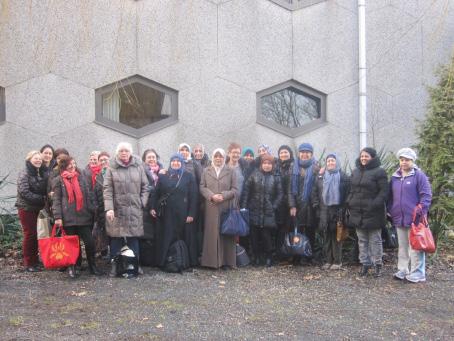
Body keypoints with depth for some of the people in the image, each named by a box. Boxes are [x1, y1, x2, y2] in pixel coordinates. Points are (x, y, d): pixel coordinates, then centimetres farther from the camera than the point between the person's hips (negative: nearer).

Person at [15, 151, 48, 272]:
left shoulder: (43, 174, 7)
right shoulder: (24, 174, -9)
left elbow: (46, 191, 13)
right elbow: (24, 192, -19)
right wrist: (42, 199, -19)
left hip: (38, 208, 5)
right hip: (26, 208, -5)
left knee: (36, 235, 7)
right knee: (30, 234, -4)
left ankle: (34, 261, 17)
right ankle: (28, 264, 5)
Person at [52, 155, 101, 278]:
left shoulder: (81, 178, 12)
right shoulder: (59, 180, 4)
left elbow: (89, 196, 12)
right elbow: (56, 200, -1)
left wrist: (92, 212, 6)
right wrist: (57, 217, -10)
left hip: (83, 216, 2)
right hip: (68, 218, -2)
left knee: (90, 242, -1)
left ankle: (92, 266, 14)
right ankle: (71, 267, 17)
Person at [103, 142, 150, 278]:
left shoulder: (138, 167, 7)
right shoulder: (112, 168, 1)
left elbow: (145, 187, 11)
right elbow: (107, 189, -4)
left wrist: (142, 203, 0)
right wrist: (109, 208, -14)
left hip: (135, 210, 1)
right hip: (117, 209, -1)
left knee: (133, 238, 2)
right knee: (116, 238, 3)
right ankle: (114, 266, 15)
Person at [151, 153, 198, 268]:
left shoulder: (189, 177, 3)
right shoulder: (163, 176, 10)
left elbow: (193, 196, -2)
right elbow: (156, 193, 8)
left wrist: (191, 214, -9)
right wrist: (153, 207, -4)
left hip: (182, 214, -1)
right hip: (166, 213, 1)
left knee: (185, 238, 2)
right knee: (166, 239, 3)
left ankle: (188, 262, 11)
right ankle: (163, 262, 9)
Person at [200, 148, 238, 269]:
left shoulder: (230, 172, 8)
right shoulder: (206, 171, 12)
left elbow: (235, 190, 2)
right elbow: (202, 187, 4)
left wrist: (223, 195, -13)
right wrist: (212, 196, -12)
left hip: (226, 207, 0)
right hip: (211, 208, 1)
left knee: (226, 233, 0)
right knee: (212, 232, -1)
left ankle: (226, 260, 6)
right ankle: (212, 260, 5)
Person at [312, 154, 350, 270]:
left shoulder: (343, 177, 3)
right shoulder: (321, 176, 13)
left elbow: (347, 193, -2)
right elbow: (315, 192, 15)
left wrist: (344, 208, -9)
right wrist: (316, 205, 5)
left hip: (337, 209, -3)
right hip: (324, 210, 3)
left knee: (336, 235, -1)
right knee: (326, 235, 3)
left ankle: (337, 261, 6)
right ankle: (327, 260, 10)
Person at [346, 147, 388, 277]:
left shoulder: (379, 172, -8)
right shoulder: (355, 172, 13)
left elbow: (383, 192, -12)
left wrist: (375, 205, -21)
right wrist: (349, 203, 7)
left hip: (373, 213, -6)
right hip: (357, 212, 6)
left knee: (375, 240, 3)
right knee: (362, 240, 12)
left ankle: (377, 265, 13)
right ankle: (365, 263, 21)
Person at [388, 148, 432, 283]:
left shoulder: (419, 175, -5)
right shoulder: (394, 177, 12)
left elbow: (426, 195, -9)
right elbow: (391, 196, 18)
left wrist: (421, 211, -16)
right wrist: (390, 211, 10)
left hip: (414, 218, -6)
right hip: (399, 218, 6)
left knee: (415, 246, -2)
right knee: (402, 246, 14)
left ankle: (417, 273, 6)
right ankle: (403, 270, 23)